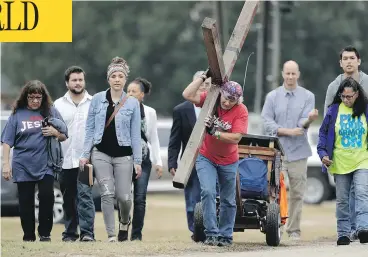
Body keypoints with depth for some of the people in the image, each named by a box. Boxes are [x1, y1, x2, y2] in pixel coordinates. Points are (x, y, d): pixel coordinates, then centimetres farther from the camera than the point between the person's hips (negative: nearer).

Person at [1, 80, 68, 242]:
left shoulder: (51, 112, 5)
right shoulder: (17, 114, 2)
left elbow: (64, 137, 13)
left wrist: (55, 132, -9)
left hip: (45, 165, 0)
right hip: (23, 166, 0)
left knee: (46, 195, -15)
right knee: (26, 202, 3)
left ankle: (45, 234, -3)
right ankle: (28, 237, 13)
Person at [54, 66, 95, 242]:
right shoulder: (58, 105, 9)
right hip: (65, 160, 3)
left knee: (85, 194, -14)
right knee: (68, 199, 8)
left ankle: (87, 232, -16)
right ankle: (70, 233, 16)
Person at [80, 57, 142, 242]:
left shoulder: (132, 103, 1)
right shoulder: (97, 99, 2)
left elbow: (135, 134, 3)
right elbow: (90, 128, 6)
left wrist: (138, 161, 0)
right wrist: (85, 154, 0)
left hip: (123, 155, 0)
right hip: (101, 153, 0)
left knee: (124, 196, -2)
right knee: (107, 194, -7)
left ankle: (124, 223, 30)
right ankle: (111, 235, 1)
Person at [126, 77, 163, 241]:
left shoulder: (150, 112, 7)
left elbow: (154, 139, 11)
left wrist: (158, 162, 7)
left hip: (143, 159, 1)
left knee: (140, 198, -3)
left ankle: (137, 234, 2)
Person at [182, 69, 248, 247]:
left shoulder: (241, 111, -19)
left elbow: (235, 138, -25)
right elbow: (187, 95, -25)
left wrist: (214, 132, -32)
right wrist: (205, 76, -27)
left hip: (228, 161, 0)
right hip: (206, 158, 0)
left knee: (228, 200, 11)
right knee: (208, 192, -17)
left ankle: (225, 236, 23)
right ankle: (211, 234, -15)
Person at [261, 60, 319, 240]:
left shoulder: (307, 96, 6)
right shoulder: (272, 96, 6)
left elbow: (303, 123, -5)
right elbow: (267, 122, -2)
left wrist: (309, 119, -29)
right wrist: (288, 131, -13)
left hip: (298, 151, 0)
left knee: (297, 193, 2)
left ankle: (294, 229, 9)